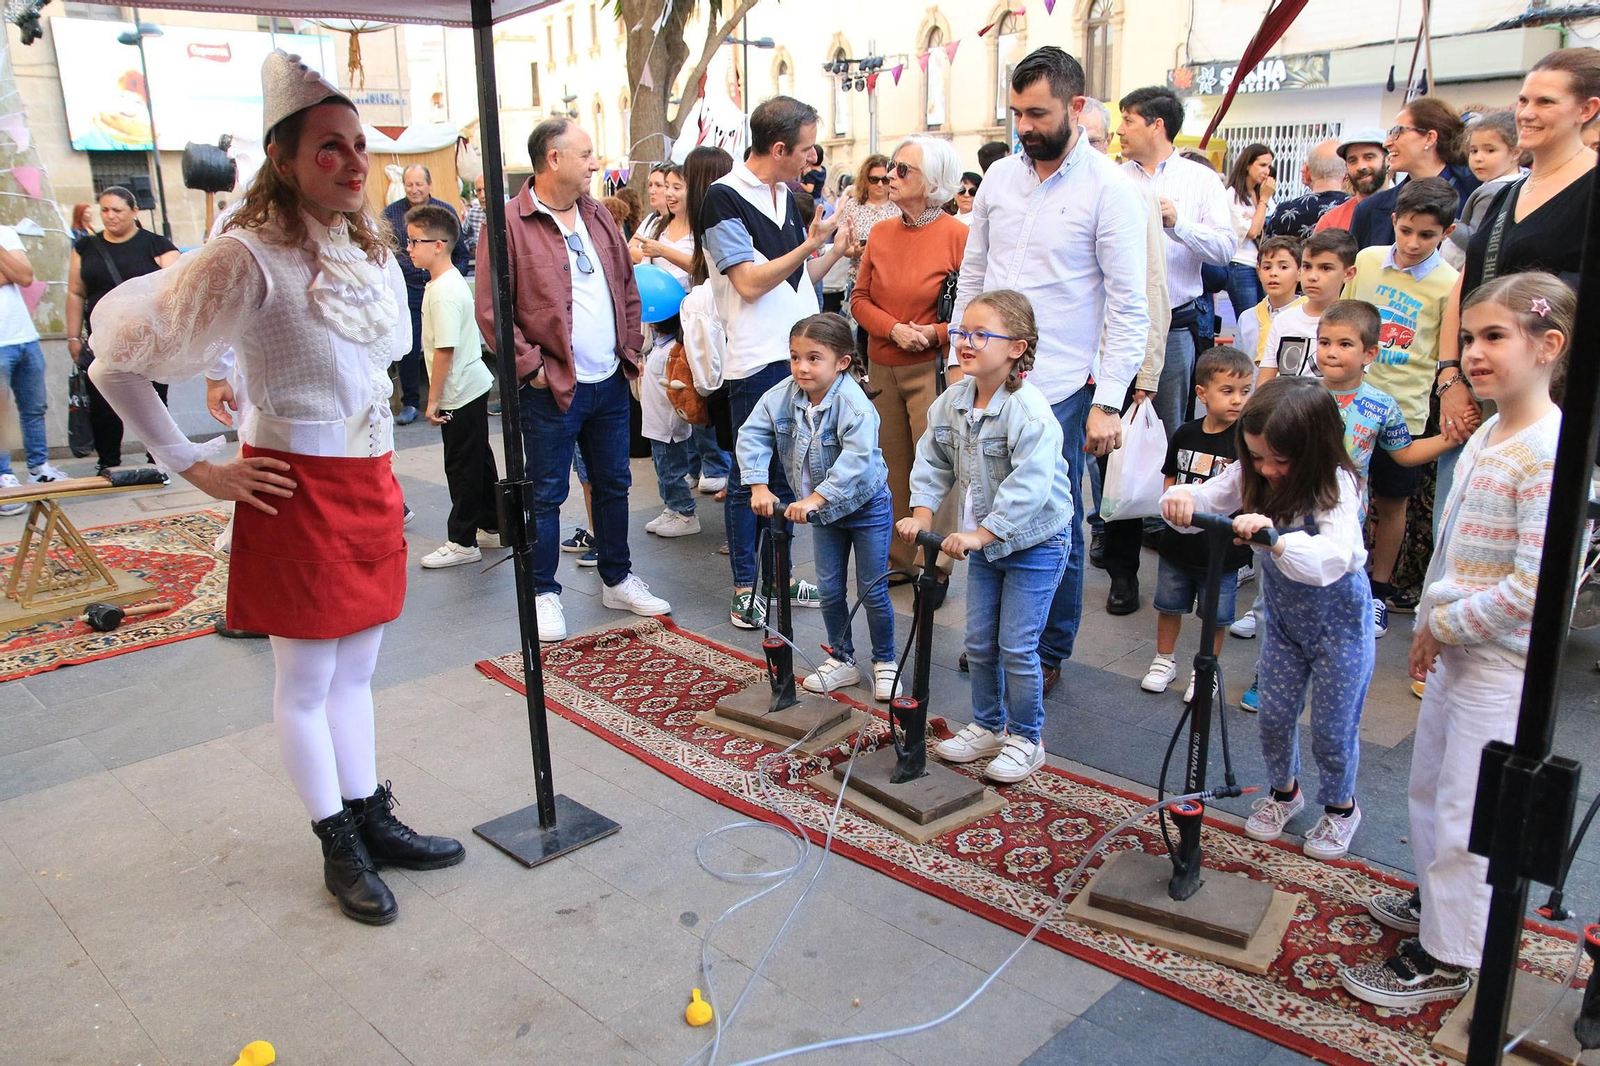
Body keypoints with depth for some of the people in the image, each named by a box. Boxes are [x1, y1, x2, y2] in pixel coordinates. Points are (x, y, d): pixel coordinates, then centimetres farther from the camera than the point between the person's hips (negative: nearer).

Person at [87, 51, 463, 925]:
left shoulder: (370, 251, 6)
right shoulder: (249, 258, -16)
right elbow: (118, 360, -14)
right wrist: (197, 469, -13)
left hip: (370, 485, 7)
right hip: (297, 493, -7)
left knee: (354, 671, 17)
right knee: (306, 683, 7)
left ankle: (372, 821, 31)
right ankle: (339, 848, 21)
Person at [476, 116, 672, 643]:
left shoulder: (597, 216, 11)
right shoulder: (511, 224, -11)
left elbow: (627, 287, 17)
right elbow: (491, 310, -13)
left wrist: (631, 350, 9)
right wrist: (532, 366, -14)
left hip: (611, 382, 7)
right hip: (553, 388, -6)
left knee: (613, 484, 16)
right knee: (546, 495, 4)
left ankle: (617, 579, 30)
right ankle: (543, 593, 18)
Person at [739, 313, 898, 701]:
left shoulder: (853, 403, -29)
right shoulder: (783, 395, -12)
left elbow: (857, 459, -40)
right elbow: (752, 435, -10)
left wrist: (815, 498, -45)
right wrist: (758, 486, -20)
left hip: (865, 506, -5)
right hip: (820, 508, 5)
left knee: (872, 591, 4)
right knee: (829, 589, 11)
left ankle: (884, 662, 22)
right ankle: (842, 660, 28)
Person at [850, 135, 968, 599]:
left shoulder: (956, 235, -8)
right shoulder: (881, 234, 9)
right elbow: (860, 300, 9)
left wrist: (933, 335, -19)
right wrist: (895, 329, -8)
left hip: (932, 369, -5)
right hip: (883, 367, 6)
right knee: (893, 467, 11)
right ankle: (899, 559, 23)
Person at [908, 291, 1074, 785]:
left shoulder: (1030, 411, -25)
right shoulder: (951, 401, -3)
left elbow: (1028, 486, -31)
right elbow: (934, 462, 7)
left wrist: (981, 534, -33)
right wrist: (922, 513, -6)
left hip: (1034, 543, -7)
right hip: (983, 541, 7)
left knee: (1017, 646, -2)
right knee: (979, 642, 14)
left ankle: (1025, 739, 17)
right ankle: (988, 726, 32)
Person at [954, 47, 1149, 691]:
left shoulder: (1110, 189, -8)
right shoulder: (999, 176, 8)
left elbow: (1129, 304, -9)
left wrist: (1109, 402, -13)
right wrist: (959, 357, 12)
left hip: (1060, 390, -5)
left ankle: (1050, 653, 23)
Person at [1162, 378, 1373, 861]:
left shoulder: (1337, 486, -30)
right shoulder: (1252, 475, -14)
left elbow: (1333, 558, -45)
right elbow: (1206, 500, -18)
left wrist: (1276, 538, -62)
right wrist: (1182, 498, -42)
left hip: (1339, 620, -5)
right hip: (1283, 616, 5)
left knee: (1332, 727, 8)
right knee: (1275, 714, 14)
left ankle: (1340, 807, 35)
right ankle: (1283, 792, 41)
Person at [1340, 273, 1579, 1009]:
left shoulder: (1550, 451, -22)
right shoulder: (1486, 435, 7)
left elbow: (1536, 584, -26)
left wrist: (1443, 626, -15)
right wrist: (1430, 629, 9)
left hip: (1503, 666, -9)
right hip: (1455, 649, 9)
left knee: (1465, 813, 2)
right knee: (1430, 786, 23)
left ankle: (1446, 959, 17)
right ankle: (1435, 900, 44)